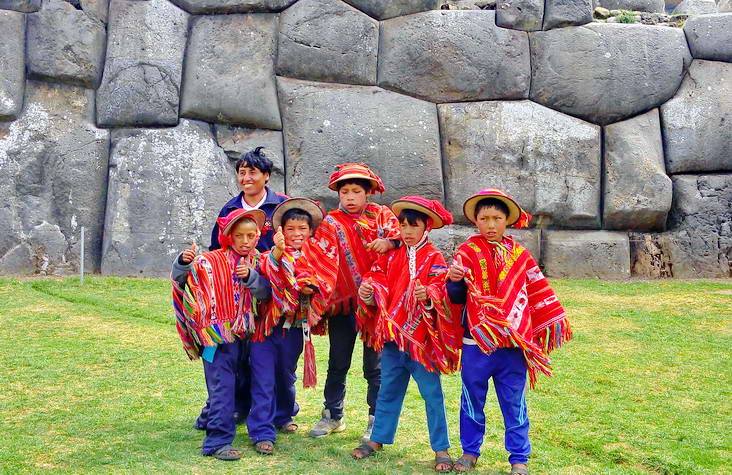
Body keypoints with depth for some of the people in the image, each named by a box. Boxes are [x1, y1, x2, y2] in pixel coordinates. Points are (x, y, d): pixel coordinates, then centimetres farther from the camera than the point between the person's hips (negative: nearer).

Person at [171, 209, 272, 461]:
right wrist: (184, 262, -29)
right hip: (218, 335, -5)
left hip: (245, 334, 5)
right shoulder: (211, 261, -5)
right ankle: (218, 442, -4)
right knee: (222, 388, -8)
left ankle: (212, 420, 40)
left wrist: (250, 276, -23)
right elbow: (179, 278, -9)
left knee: (240, 385, 19)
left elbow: (265, 293, -5)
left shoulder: (257, 262, 6)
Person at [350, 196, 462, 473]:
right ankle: (378, 439, 31)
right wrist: (368, 291, -15)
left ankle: (441, 448, 12)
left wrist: (428, 296, -37)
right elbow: (378, 281, 6)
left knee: (432, 394, 3)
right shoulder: (391, 257, 9)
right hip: (391, 334, 5)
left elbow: (440, 290, -17)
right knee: (388, 391, 17)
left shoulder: (434, 258, -6)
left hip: (421, 337, -5)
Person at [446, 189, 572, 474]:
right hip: (477, 343, -1)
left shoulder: (520, 254, 5)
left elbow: (538, 292, 12)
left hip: (514, 343, 1)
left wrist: (554, 322, 10)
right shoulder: (467, 252, -2)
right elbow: (457, 297, -6)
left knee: (514, 403, 9)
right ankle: (470, 452, 27)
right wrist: (454, 281, -27)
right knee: (472, 400, 12)